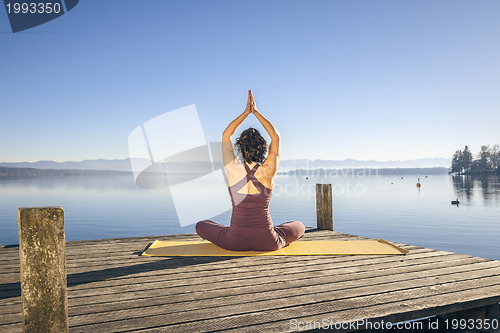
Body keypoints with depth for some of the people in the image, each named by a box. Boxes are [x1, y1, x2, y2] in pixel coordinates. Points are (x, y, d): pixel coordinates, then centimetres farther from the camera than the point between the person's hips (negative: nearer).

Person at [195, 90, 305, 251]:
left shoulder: (233, 169, -11)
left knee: (201, 225, 28)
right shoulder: (268, 171, -12)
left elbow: (226, 135, 5)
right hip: (267, 243, 0)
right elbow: (276, 137, 3)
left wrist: (246, 112, 5)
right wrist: (256, 112, 4)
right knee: (299, 227, 29)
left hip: (235, 242, 0)